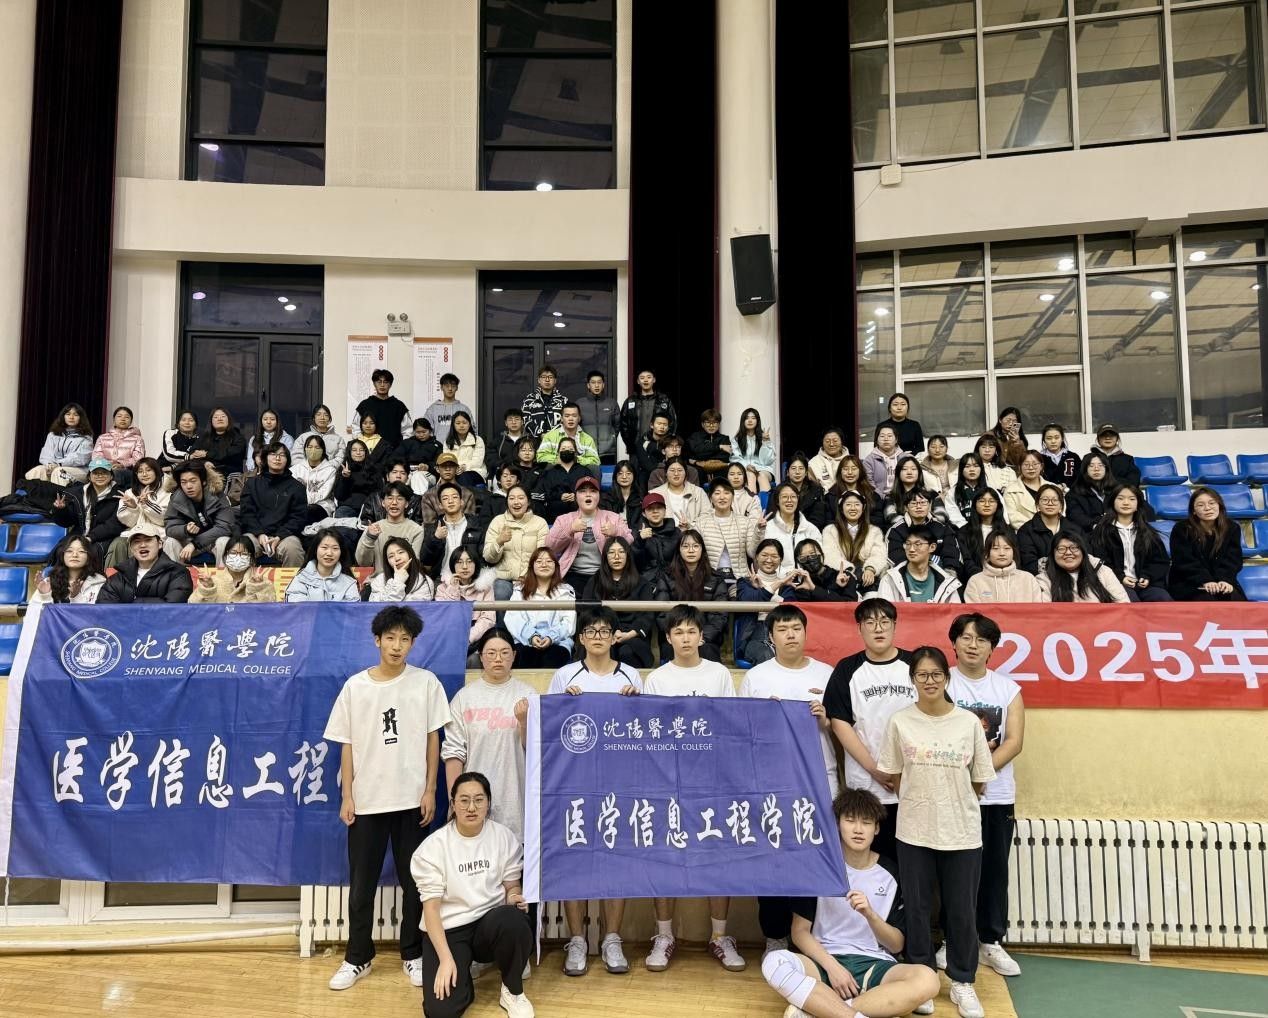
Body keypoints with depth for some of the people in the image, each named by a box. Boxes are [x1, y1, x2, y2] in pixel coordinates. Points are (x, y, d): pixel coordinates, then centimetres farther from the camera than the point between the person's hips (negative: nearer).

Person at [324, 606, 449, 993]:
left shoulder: (426, 682, -1)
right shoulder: (355, 686, 1)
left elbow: (433, 739, 2)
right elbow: (347, 745, 3)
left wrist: (430, 791, -3)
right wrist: (347, 795, -2)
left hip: (411, 799, -1)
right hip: (367, 800, 1)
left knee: (414, 881, 8)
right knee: (361, 883, 8)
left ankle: (413, 954, 23)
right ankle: (358, 958, 22)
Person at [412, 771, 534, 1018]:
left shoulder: (504, 836, -2)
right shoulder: (433, 846, -9)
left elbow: (513, 885, 6)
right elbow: (431, 906, -10)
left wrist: (515, 897, -19)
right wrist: (446, 958, -19)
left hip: (491, 923, 1)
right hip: (448, 930, -1)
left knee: (513, 920, -36)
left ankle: (512, 990, -7)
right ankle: (463, 980, 14)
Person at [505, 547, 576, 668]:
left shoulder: (566, 591, 19)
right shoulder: (520, 590, 20)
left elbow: (568, 622, 7)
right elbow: (513, 618, 6)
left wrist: (552, 637, -12)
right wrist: (531, 636, -12)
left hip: (557, 641, 0)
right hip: (525, 641, 0)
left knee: (551, 662, -34)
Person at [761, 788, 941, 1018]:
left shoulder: (891, 873, 4)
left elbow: (896, 945, 4)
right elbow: (800, 931, 1)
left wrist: (870, 914, -15)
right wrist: (832, 966, -15)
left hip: (875, 965, 1)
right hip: (825, 961, -1)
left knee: (927, 979, -31)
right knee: (773, 963, -32)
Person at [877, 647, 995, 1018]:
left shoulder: (969, 722, -4)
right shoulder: (900, 722, -4)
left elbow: (979, 782, 5)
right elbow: (894, 777, 5)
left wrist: (953, 802, 8)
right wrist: (920, 803, 6)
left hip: (962, 832, 0)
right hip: (914, 831, 0)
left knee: (961, 910, 8)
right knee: (917, 908, 9)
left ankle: (962, 982, 24)